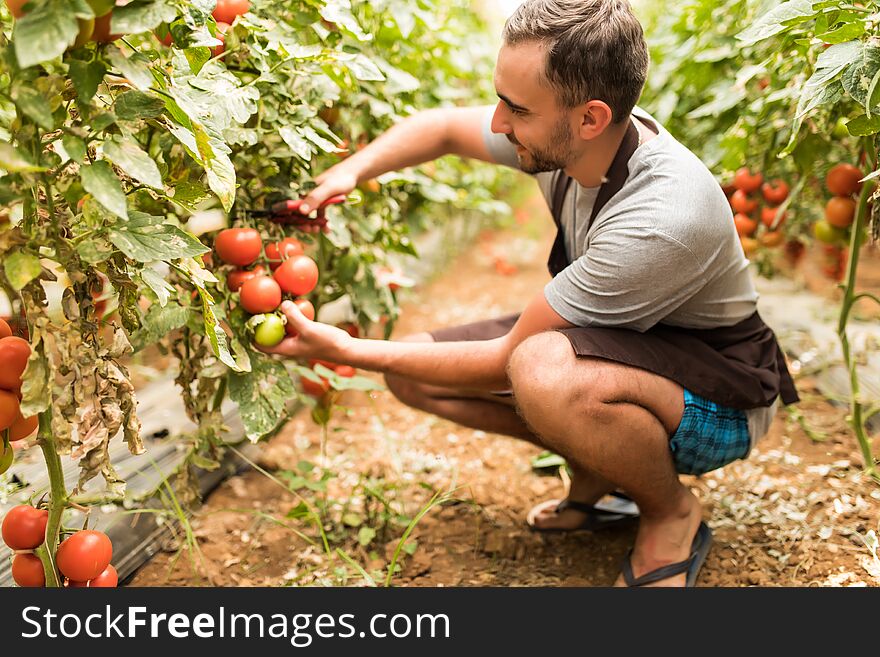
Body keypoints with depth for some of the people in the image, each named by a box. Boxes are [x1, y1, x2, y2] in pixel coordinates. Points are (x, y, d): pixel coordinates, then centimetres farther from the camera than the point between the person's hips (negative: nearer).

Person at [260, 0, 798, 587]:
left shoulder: (663, 219, -36)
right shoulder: (564, 135, -14)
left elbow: (505, 361, -28)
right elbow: (444, 127, 8)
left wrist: (348, 352, -22)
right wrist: (349, 172, -10)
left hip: (724, 390, -7)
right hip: (620, 344, 7)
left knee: (543, 371, -41)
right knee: (412, 374, -4)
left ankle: (673, 515, -10)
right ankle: (597, 473, 7)